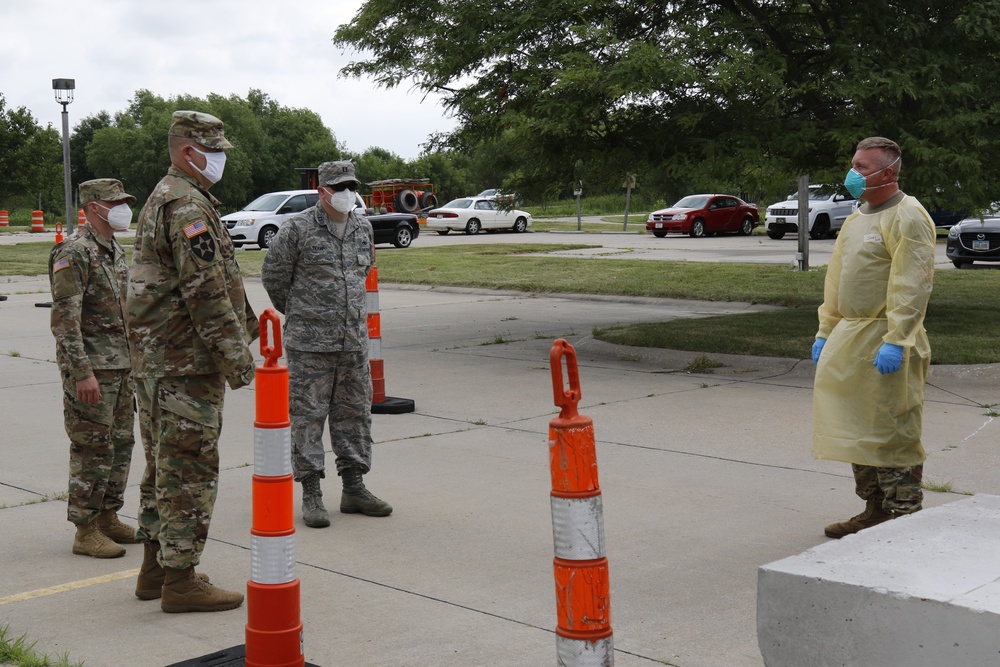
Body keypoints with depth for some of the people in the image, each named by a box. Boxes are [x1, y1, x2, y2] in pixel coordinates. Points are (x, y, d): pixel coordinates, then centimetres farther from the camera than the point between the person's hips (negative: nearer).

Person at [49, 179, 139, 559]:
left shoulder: (116, 250, 14)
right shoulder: (74, 253, -14)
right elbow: (64, 319, -19)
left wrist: (134, 360, 19)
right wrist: (82, 373, -23)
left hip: (121, 367, 9)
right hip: (91, 369, -9)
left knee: (121, 443, 13)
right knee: (93, 449, -4)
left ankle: (108, 517, 25)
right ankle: (86, 531, 4)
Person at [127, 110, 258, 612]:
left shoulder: (163, 198, 19)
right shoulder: (187, 203, -16)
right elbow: (205, 290, -22)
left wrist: (248, 324, 26)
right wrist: (237, 356, -19)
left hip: (155, 360, 11)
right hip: (187, 365, -11)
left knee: (164, 467, 16)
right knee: (190, 472, -4)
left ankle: (156, 570, 26)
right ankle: (180, 582, 2)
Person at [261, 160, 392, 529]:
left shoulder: (364, 229, 9)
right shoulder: (298, 228, -8)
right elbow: (273, 274, 1)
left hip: (354, 339, 6)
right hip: (309, 343, -5)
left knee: (355, 413, 10)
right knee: (307, 415, -1)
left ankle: (353, 488, 21)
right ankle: (311, 494, 6)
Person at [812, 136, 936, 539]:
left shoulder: (907, 218, -11)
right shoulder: (857, 219, 17)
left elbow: (912, 287, -20)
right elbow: (836, 280, 20)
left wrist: (895, 341, -26)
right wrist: (826, 332, 16)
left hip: (886, 342, -9)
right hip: (850, 339, 9)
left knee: (893, 434, -4)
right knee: (859, 431, 13)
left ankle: (904, 516, 5)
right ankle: (875, 510, 24)